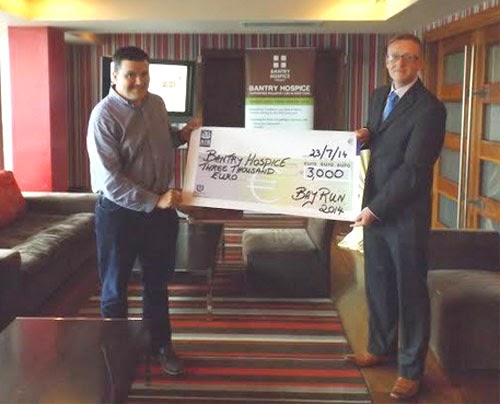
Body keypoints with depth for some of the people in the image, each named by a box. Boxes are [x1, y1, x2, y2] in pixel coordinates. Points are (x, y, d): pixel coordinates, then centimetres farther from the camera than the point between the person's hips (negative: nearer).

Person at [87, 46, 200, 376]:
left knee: (158, 282, 18)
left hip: (160, 208, 6)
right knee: (115, 288, 11)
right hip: (119, 212, -6)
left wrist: (181, 135, 3)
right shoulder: (105, 115, -19)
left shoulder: (157, 103, 3)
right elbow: (109, 179, -24)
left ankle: (161, 345, 35)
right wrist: (154, 201, -25)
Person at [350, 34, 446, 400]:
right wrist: (364, 138, 0)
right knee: (378, 284, 17)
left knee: (410, 290, 4)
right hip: (375, 207, 7)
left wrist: (375, 209, -17)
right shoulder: (379, 96, 10)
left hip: (406, 213, -7)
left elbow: (413, 169, -19)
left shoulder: (429, 108, -16)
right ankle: (382, 347, 35)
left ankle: (411, 369, 17)